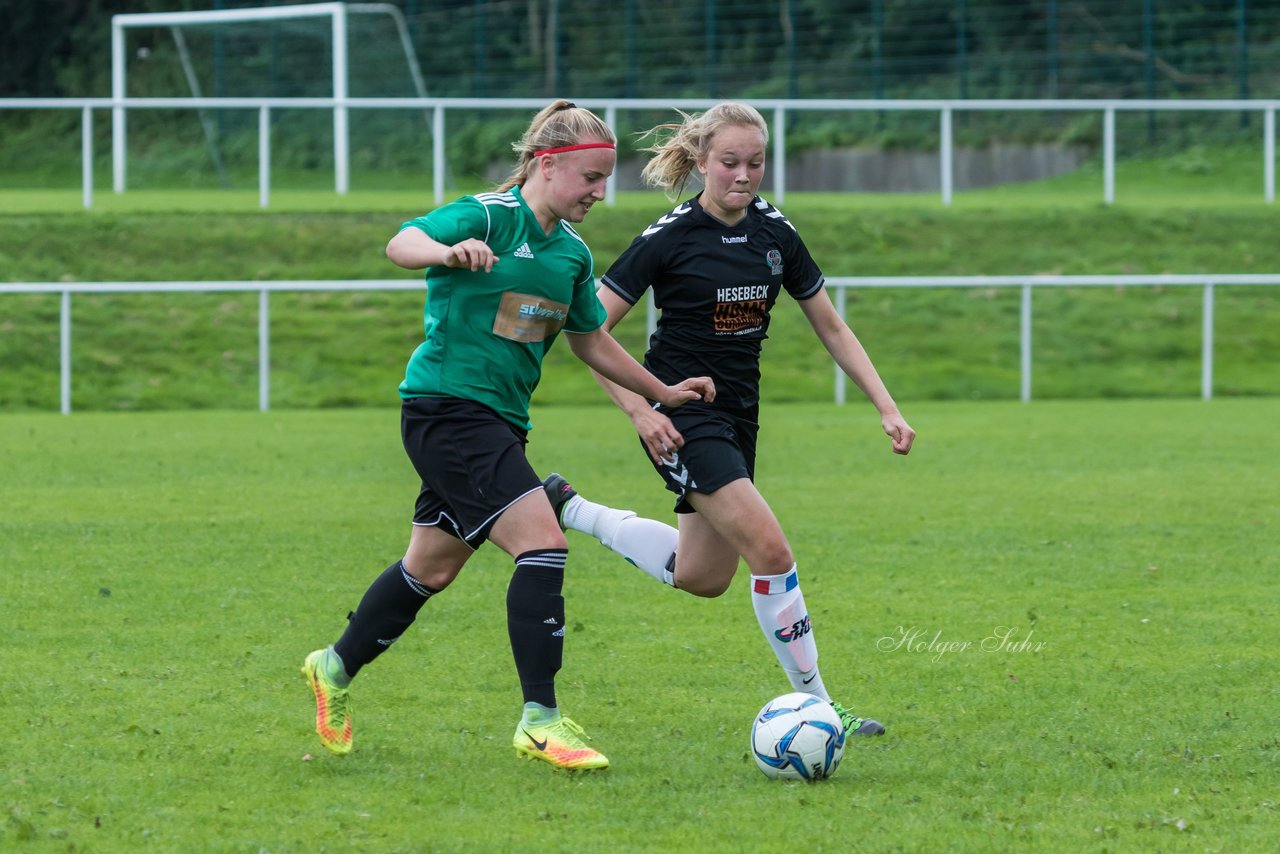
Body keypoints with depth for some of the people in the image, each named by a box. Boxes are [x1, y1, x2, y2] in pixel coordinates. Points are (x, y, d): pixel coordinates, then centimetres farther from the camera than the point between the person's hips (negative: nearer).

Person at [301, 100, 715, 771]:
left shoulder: (572, 253, 12)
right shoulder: (490, 217, -12)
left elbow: (592, 342, 26)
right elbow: (402, 243, -27)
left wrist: (664, 393, 27)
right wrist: (448, 252, -49)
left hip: (498, 420, 9)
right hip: (448, 406, -9)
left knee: (432, 568, 17)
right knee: (543, 544, -19)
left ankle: (336, 668, 37)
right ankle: (540, 721, -17)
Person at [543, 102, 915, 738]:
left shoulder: (774, 233, 2)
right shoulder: (672, 237, -14)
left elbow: (833, 329, 11)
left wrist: (887, 409, 3)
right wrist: (638, 411, -19)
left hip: (738, 414, 7)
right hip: (682, 416, -7)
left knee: (702, 576, 15)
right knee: (771, 552, -18)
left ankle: (570, 511, 30)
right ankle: (814, 703, -10)